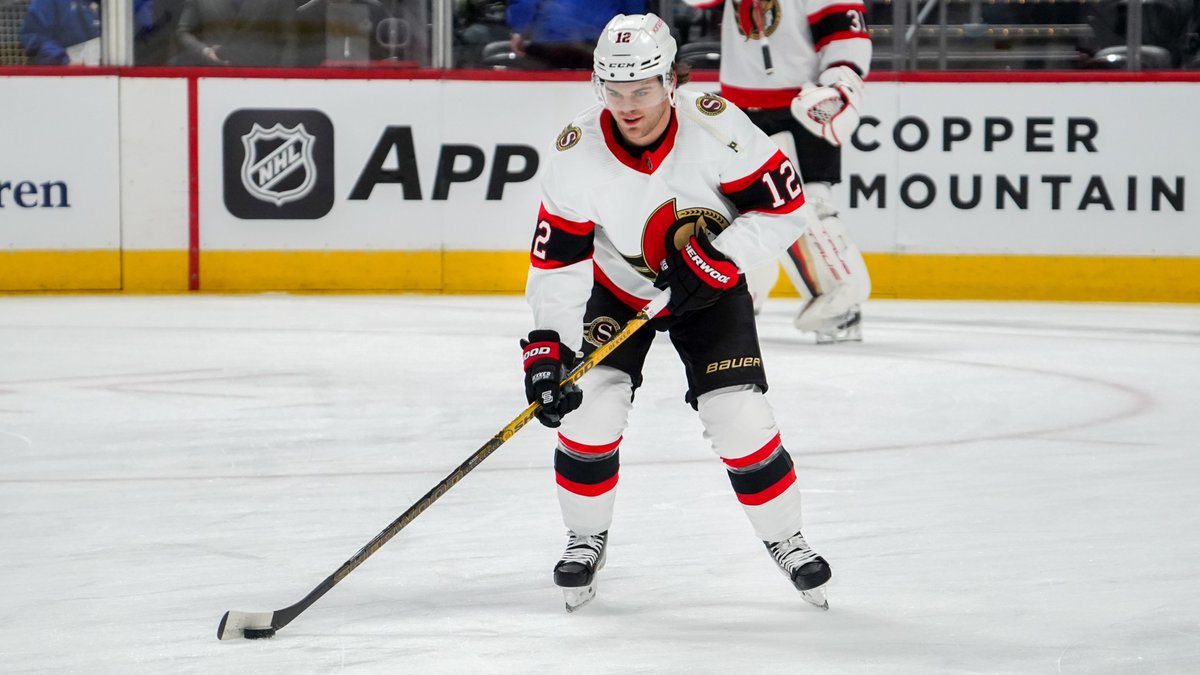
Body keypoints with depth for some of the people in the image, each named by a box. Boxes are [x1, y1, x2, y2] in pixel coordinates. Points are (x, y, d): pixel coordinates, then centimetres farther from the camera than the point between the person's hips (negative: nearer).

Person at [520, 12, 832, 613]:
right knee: (590, 401, -17)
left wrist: (719, 258, -30)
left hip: (711, 287, -1)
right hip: (616, 288, 1)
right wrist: (547, 347, -26)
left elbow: (786, 207, -21)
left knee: (739, 416, -11)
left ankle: (785, 540, 13)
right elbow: (558, 262, -18)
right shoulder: (578, 153, -24)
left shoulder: (715, 125, -29)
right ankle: (586, 539, 7)